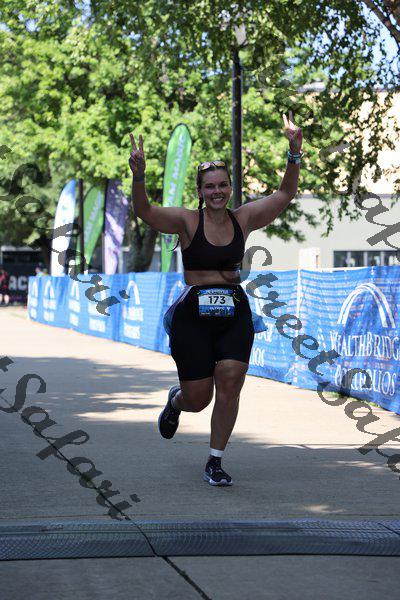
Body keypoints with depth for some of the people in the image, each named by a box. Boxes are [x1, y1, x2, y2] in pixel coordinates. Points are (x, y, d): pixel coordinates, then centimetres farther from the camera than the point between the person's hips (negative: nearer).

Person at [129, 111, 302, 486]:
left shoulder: (243, 219, 4)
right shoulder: (187, 221, -6)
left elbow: (285, 193, 0)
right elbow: (144, 212, -19)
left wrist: (294, 152, -14)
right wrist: (138, 176, -37)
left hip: (235, 312, 3)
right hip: (193, 314, -2)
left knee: (230, 385, -9)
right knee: (198, 399, 1)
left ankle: (215, 462, 7)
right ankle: (175, 401, 40)